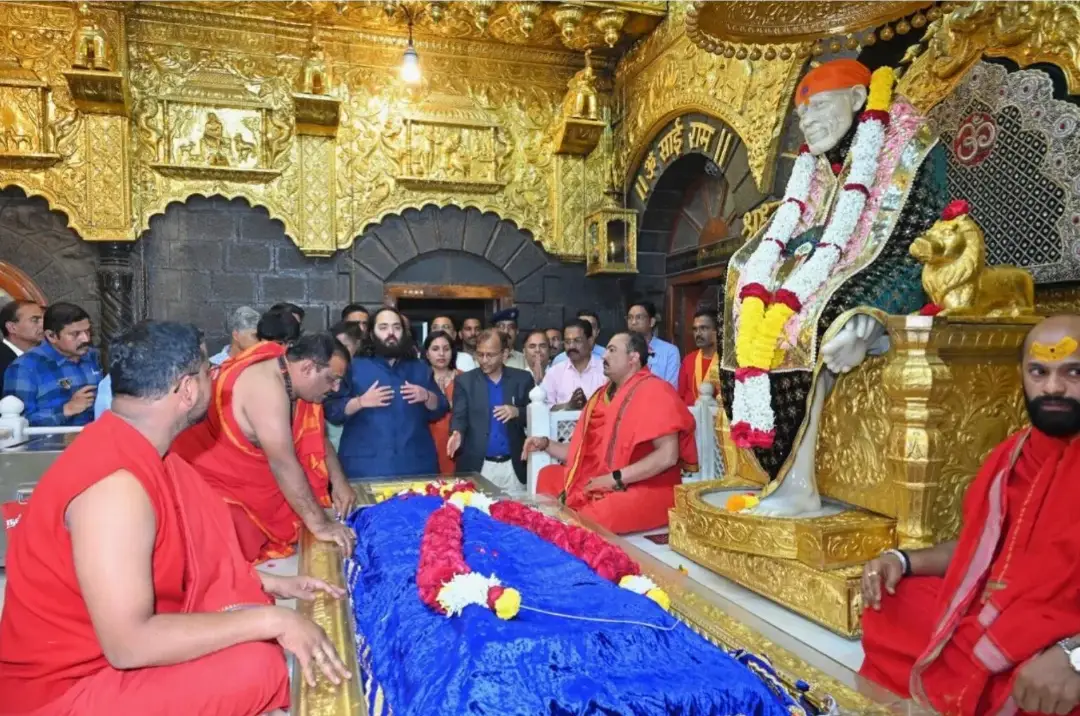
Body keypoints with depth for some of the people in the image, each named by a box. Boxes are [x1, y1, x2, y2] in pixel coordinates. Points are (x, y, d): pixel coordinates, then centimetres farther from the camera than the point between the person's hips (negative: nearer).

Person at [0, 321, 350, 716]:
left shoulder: (138, 449, 2)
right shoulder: (116, 482, -29)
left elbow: (188, 552, 10)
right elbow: (128, 644, -31)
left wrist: (271, 585, 7)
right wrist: (271, 619, -27)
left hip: (124, 641, 10)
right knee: (257, 663, -24)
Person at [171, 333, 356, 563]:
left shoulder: (294, 380, -3)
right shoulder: (266, 386, -30)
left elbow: (318, 437, 7)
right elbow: (283, 462, -34)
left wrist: (339, 483, -7)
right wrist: (319, 524, -32)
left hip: (249, 481, 9)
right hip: (208, 481, -8)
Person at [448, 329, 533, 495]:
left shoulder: (522, 379, 5)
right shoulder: (464, 381, 4)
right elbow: (459, 416, -2)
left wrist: (517, 412, -15)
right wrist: (458, 434, -23)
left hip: (514, 466, 1)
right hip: (477, 466, -1)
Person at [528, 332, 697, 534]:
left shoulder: (654, 391, -10)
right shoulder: (605, 395, 14)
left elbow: (668, 455, -20)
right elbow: (587, 452, 19)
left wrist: (615, 478, -21)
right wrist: (546, 444, 7)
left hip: (647, 491, -8)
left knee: (590, 520, -33)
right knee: (549, 476, 3)